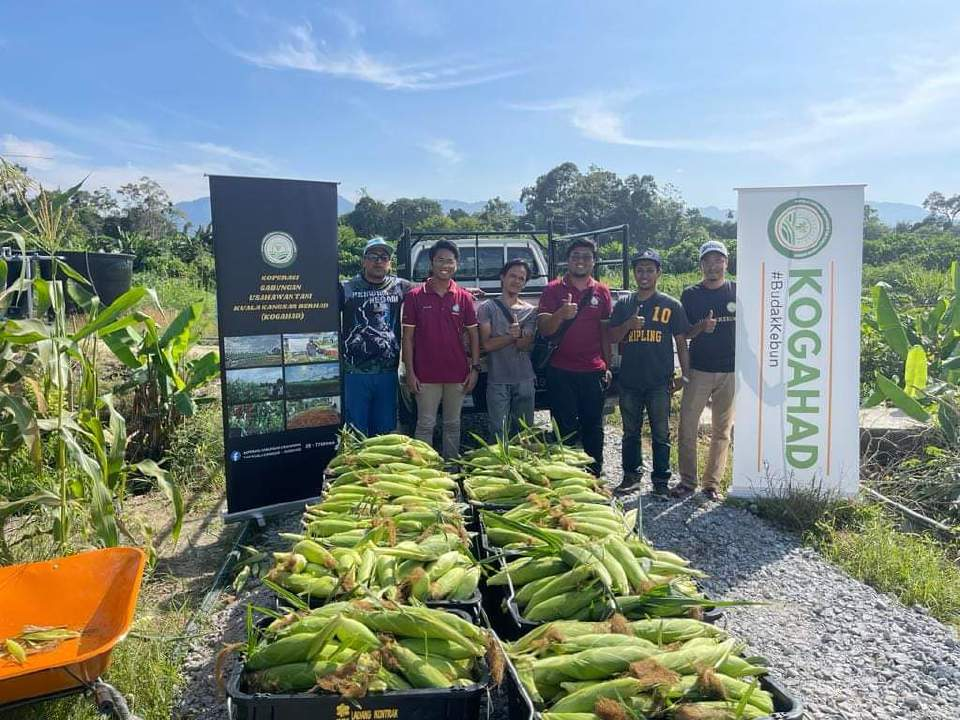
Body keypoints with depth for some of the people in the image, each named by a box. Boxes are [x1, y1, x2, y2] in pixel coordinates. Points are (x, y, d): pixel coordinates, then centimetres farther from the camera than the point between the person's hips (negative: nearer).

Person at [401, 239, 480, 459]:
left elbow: (473, 335, 7)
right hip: (426, 374, -2)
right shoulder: (415, 296, -1)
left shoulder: (464, 297, 4)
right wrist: (410, 372, -6)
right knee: (425, 424, 4)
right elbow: (408, 337, -1)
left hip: (457, 374, 2)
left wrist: (475, 368, 0)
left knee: (453, 424, 13)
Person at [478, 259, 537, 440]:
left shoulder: (530, 311, 7)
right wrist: (513, 335, -17)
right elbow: (487, 344, -8)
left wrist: (518, 335, -24)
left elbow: (527, 346, -4)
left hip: (525, 379, 3)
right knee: (499, 433, -1)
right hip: (497, 380, -2)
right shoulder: (488, 308, 1)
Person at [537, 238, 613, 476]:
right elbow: (543, 329, -6)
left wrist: (607, 366, 10)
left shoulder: (602, 291, 9)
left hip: (593, 371, 2)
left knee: (593, 426, 9)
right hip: (561, 371, -2)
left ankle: (594, 474, 20)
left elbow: (606, 331, 13)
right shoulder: (553, 289, 1)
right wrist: (560, 315, -25)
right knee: (565, 428, 2)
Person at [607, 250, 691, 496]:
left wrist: (684, 374, -2)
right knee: (630, 432, 11)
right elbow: (612, 337, 8)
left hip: (660, 382, -2)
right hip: (629, 380, 3)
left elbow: (681, 342, 5)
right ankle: (631, 476, 22)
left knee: (661, 434, 4)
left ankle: (661, 480, 14)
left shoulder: (671, 305, 4)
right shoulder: (623, 304, 10)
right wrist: (629, 324, -11)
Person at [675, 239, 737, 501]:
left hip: (729, 371, 0)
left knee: (722, 430, 6)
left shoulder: (737, 292, 4)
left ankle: (712, 482, 16)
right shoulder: (691, 294, 5)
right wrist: (701, 327, -15)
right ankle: (687, 480, 10)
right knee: (687, 426, -3)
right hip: (698, 369, 0)